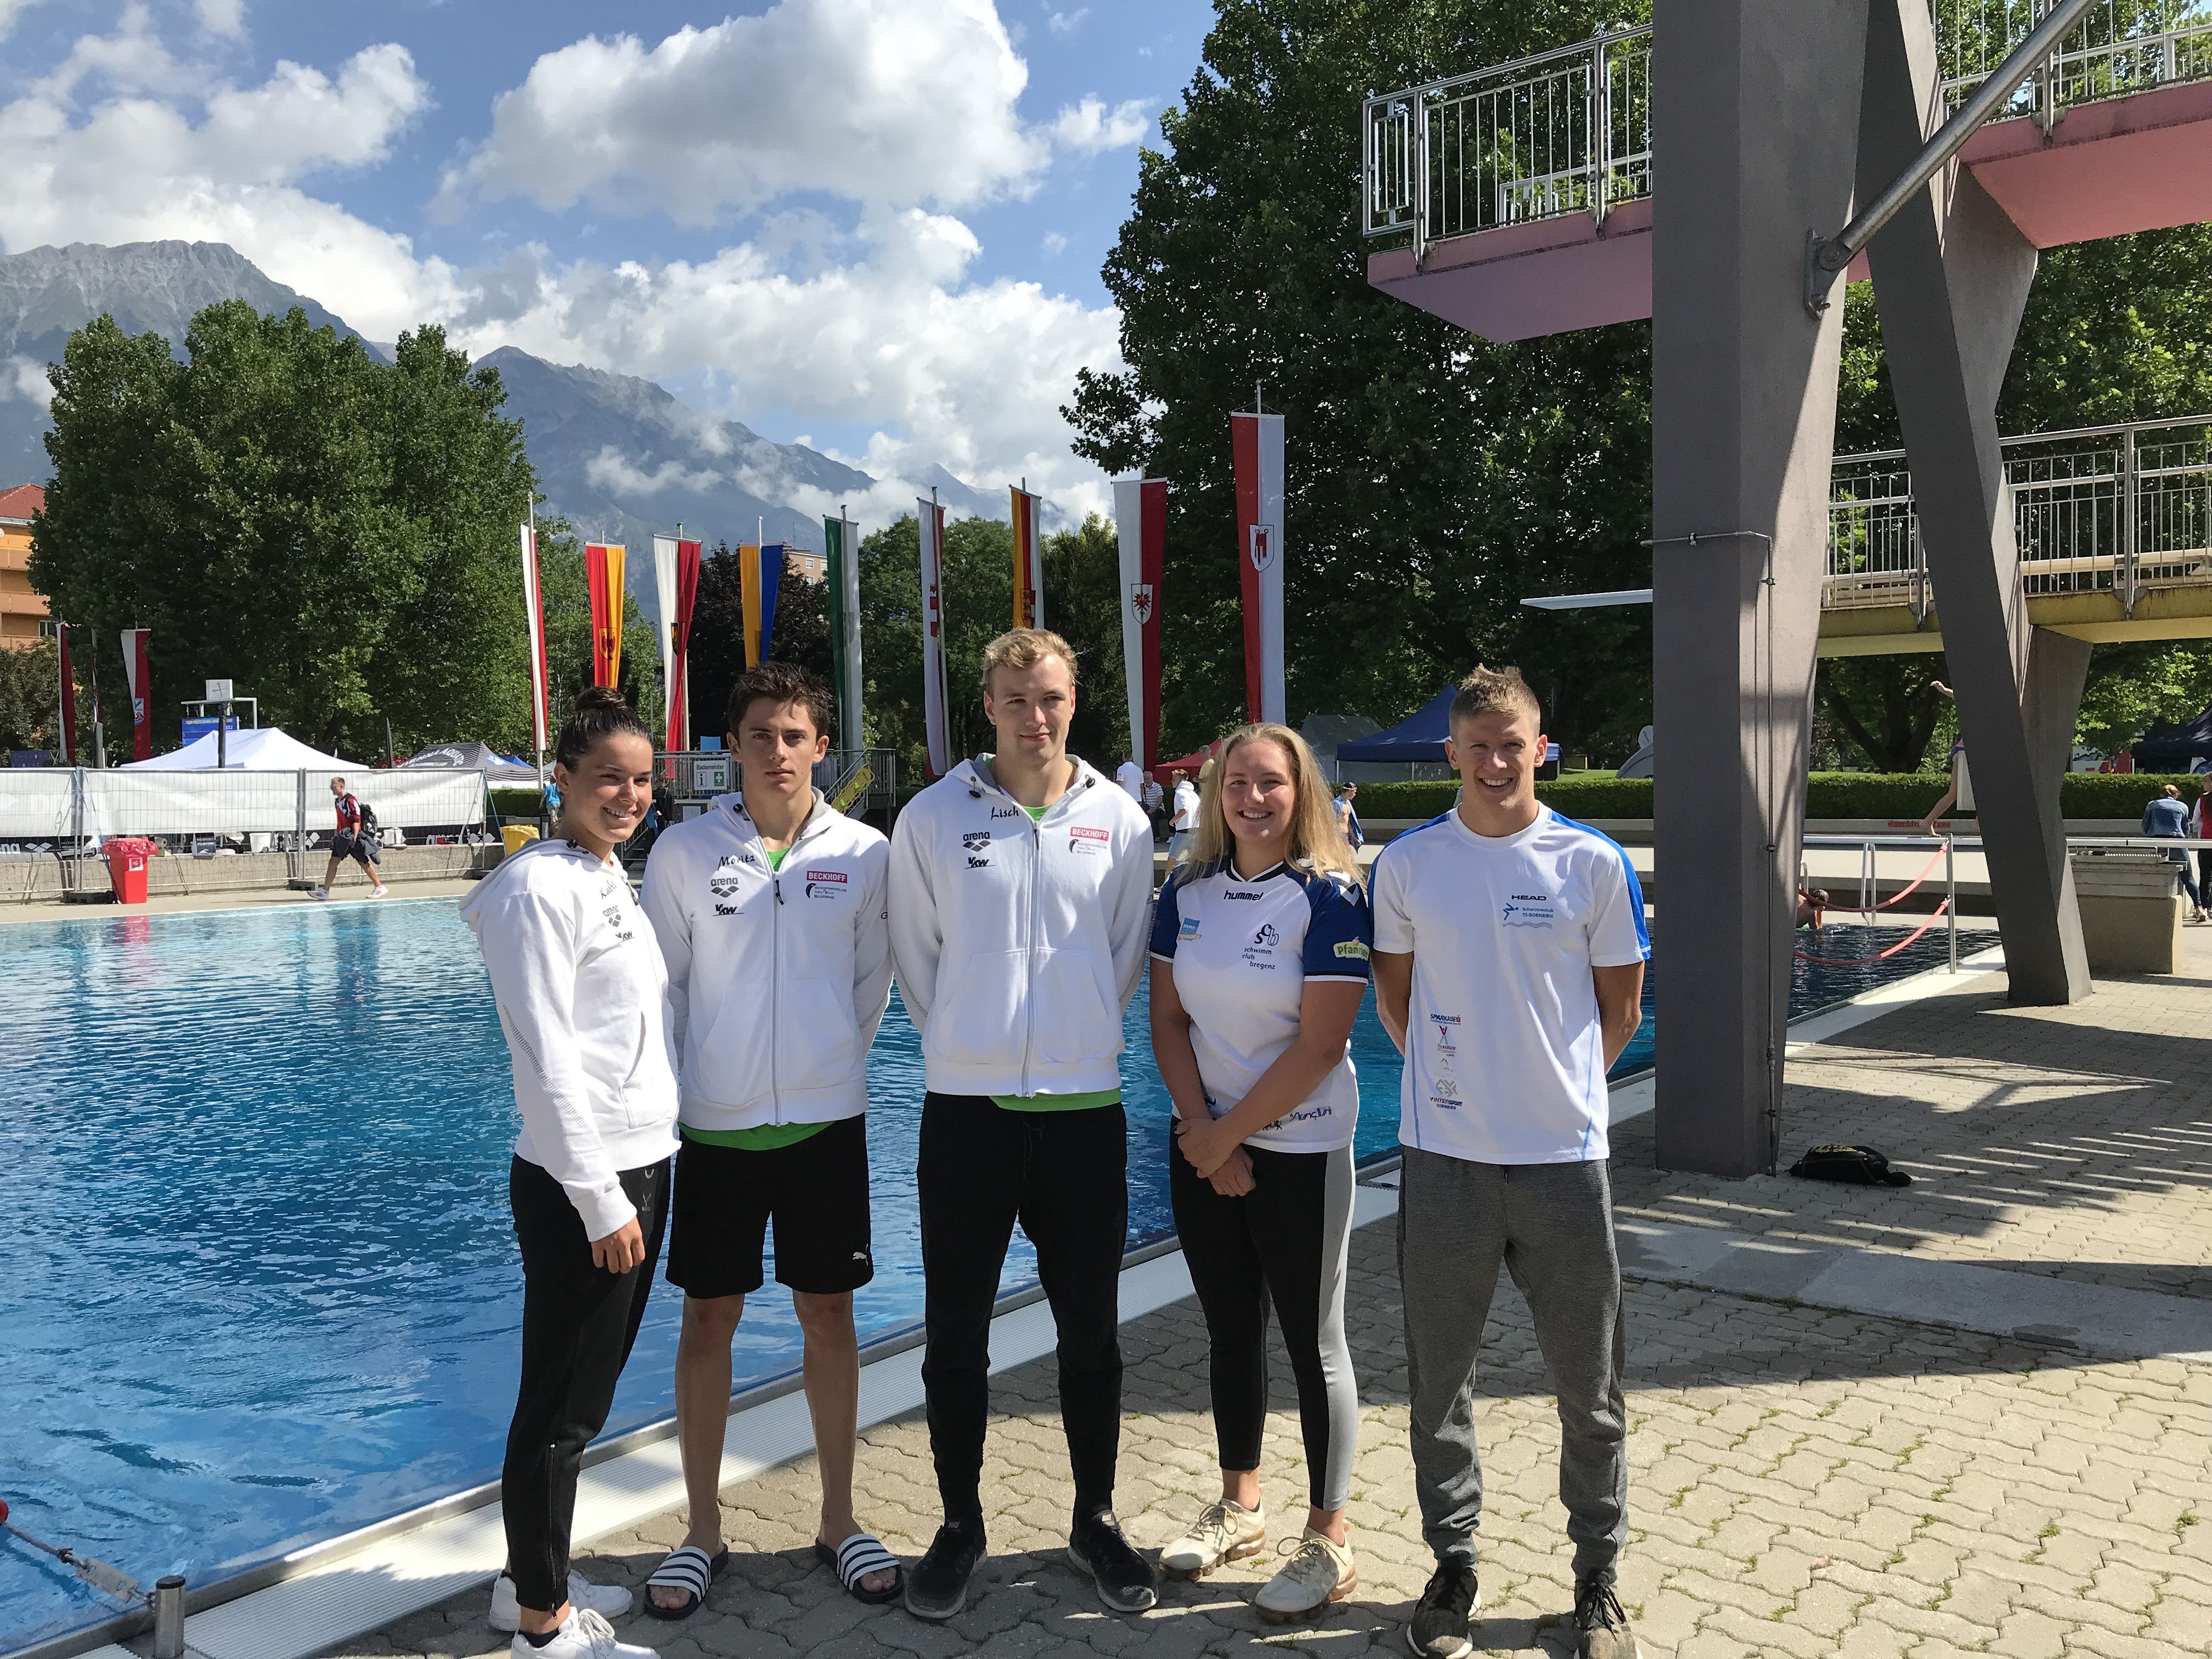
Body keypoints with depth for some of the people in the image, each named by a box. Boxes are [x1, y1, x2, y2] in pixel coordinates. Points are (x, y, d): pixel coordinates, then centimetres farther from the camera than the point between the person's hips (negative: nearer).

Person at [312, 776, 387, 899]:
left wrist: (354, 838, -24)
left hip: (353, 837, -9)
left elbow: (357, 821, -19)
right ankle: (325, 891, 3)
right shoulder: (338, 801, 13)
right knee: (333, 862, 2)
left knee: (364, 863, -2)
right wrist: (337, 834, 22)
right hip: (342, 838, 9)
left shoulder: (350, 801, -15)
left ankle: (379, 887, 8)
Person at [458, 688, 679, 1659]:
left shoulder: (612, 880, 12)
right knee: (561, 1408, 3)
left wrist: (640, 1184, 17)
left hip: (642, 1167, 9)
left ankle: (533, 1581, 35)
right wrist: (600, 1201, -19)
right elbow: (546, 1061, -19)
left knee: (585, 1396, 19)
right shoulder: (540, 888, -15)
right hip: (580, 1187, -9)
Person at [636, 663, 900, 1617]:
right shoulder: (683, 851, -4)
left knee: (828, 1316, 10)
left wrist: (830, 1066, 10)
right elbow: (662, 985, 3)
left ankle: (838, 1521, 26)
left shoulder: (864, 854, -3)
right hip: (715, 1123, 0)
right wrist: (688, 1083, 3)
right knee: (708, 1321, 9)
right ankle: (703, 1532, 26)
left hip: (827, 1119, 1)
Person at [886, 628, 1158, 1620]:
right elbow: (916, 956, 7)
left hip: (1085, 1109, 1)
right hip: (966, 1109, 0)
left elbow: (1126, 956, 10)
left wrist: (1078, 1043, 10)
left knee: (1090, 1335, 12)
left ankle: (1096, 1521, 31)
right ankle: (960, 1526, 28)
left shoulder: (1119, 821, 1)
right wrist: (965, 1041, 9)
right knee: (955, 1335, 9)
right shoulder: (933, 818, -2)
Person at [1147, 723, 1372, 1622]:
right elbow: (1168, 1018, 3)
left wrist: (1229, 1135, -13)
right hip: (1205, 1148, 5)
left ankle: (1327, 1544, 20)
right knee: (1231, 1330, 17)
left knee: (1313, 1342, 6)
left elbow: (1319, 1046, -17)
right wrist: (1200, 1130, -8)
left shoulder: (1329, 895, -13)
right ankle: (1239, 1507, 34)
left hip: (1300, 1150, -5)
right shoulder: (1188, 890, 2)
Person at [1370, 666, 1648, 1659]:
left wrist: (1557, 1084, 10)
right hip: (1444, 1160, 1)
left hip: (1563, 1156, 0)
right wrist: (1451, 1077, 10)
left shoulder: (1594, 863, -3)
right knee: (1438, 1381, 12)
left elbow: (1620, 1008, 7)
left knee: (1589, 1391, 11)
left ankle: (1597, 1580, 31)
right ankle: (1452, 1564, 31)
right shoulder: (1408, 863, -1)